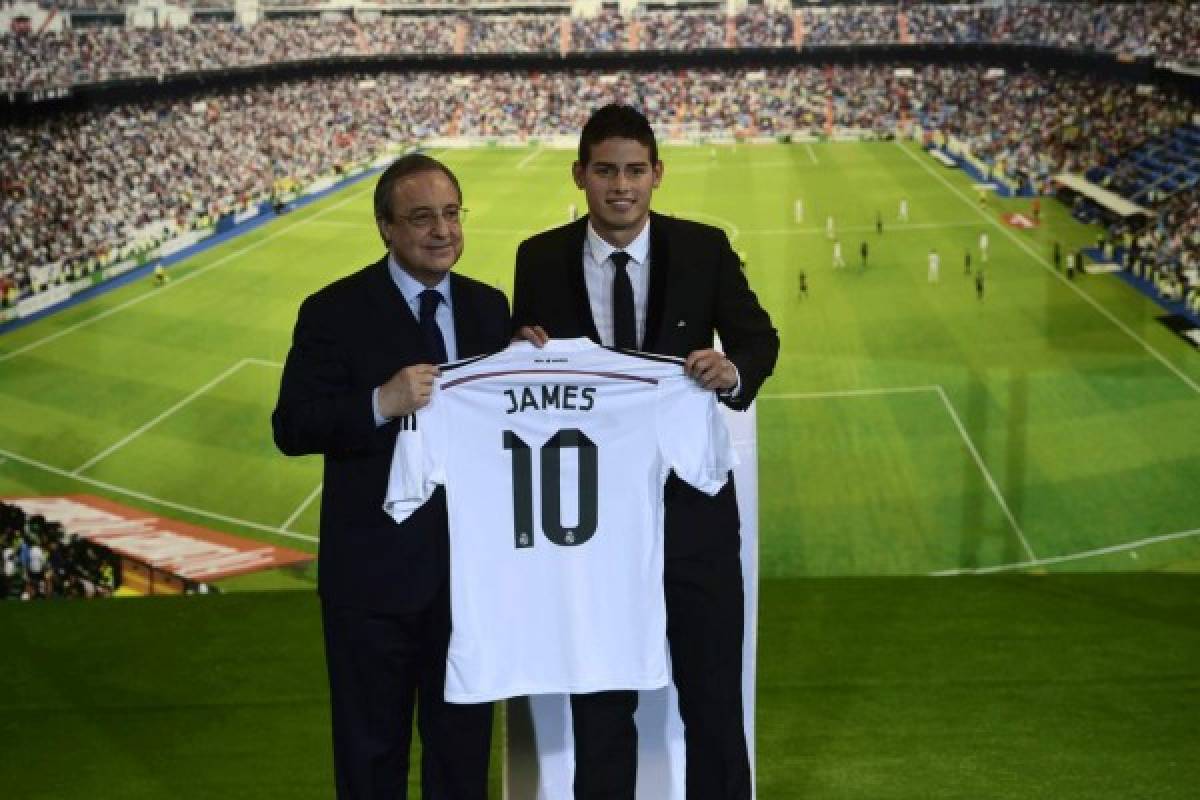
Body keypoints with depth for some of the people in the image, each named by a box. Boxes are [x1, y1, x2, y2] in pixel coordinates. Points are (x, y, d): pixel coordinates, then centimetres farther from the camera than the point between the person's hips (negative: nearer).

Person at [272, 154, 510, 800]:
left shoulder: (489, 307, 5)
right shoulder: (336, 312, -9)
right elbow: (291, 427, -15)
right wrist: (381, 403, -29)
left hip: (471, 565, 4)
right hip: (375, 571, -4)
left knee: (464, 742, 17)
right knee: (372, 748, 12)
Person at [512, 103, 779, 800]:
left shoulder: (704, 249, -2)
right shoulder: (541, 259, 0)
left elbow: (759, 338, 0)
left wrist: (734, 371, -23)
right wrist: (527, 352, -16)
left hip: (692, 504, -1)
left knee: (714, 698, 7)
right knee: (600, 706, 13)